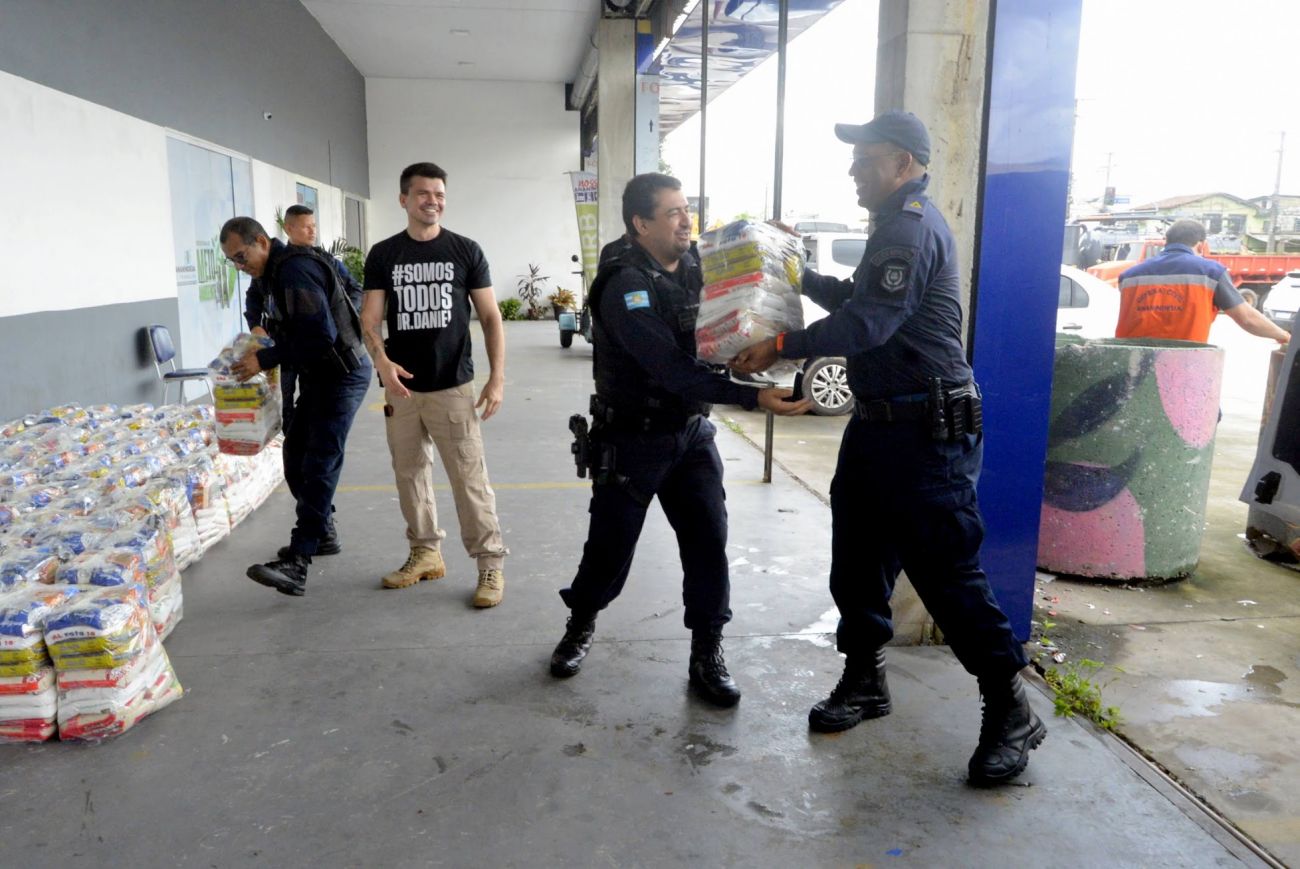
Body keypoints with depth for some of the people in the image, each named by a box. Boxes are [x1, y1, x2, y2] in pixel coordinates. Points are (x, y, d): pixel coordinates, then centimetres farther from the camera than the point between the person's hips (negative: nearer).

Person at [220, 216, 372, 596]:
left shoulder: (295, 270, -18)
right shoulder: (276, 272, 14)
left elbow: (320, 334, -26)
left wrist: (266, 359, -21)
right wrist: (262, 354, 5)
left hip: (341, 375, -10)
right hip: (319, 376, 10)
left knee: (319, 464, -13)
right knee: (295, 454, 14)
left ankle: (297, 563, -15)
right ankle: (322, 531, 29)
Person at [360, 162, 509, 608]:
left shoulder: (466, 251, 1)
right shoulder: (383, 255, 5)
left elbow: (490, 317, 1)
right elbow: (370, 319, 3)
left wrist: (497, 377, -7)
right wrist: (382, 361, -17)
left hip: (453, 386, -3)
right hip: (401, 387, 3)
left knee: (469, 476, -4)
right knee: (410, 472, 12)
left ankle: (490, 562, 4)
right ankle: (425, 552, 27)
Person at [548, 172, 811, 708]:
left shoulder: (696, 270, 3)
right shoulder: (623, 285, -19)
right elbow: (672, 368, -29)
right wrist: (752, 398, -34)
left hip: (691, 433, 5)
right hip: (632, 442, -5)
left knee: (708, 542, 1)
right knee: (610, 548, 8)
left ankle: (707, 656, 16)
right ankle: (580, 627, 36)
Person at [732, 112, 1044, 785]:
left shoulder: (912, 229, -15)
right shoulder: (896, 227, 19)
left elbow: (867, 324, -25)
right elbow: (858, 300, 29)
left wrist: (782, 346, -20)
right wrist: (801, 276, 21)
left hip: (925, 433, -10)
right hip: (878, 425, 11)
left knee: (946, 572, -5)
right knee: (858, 559, 14)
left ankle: (1010, 711, 10)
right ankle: (863, 680, 29)